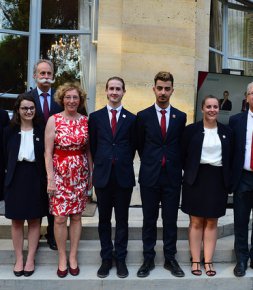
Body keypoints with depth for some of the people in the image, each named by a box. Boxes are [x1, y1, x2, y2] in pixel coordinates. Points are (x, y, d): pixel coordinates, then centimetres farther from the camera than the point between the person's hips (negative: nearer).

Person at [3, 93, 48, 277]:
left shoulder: (41, 131, 0)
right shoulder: (10, 131, 2)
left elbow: (46, 156, -2)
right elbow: (6, 156, 5)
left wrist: (45, 179, -9)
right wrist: (11, 173, -3)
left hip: (36, 179, -1)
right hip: (16, 179, 1)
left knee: (35, 220, 7)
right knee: (17, 220, 8)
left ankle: (30, 259, 19)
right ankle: (19, 259, 21)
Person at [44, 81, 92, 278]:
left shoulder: (86, 121, 3)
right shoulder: (54, 120, -5)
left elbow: (88, 150, 8)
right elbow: (48, 152, -6)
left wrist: (91, 174, 7)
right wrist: (50, 179, -11)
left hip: (80, 174, 2)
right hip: (59, 173, -2)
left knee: (76, 216, 9)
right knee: (60, 218, 1)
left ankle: (73, 257, 23)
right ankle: (62, 259, 19)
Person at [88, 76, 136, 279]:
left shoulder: (131, 118, 2)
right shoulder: (95, 117, 5)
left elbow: (133, 146, 7)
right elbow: (93, 146, 8)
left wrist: (124, 164, 6)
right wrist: (101, 164, 6)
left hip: (124, 176, -1)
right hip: (102, 175, 1)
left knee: (122, 220, 8)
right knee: (104, 220, 9)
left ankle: (121, 259, 21)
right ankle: (106, 258, 22)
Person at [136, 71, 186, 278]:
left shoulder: (181, 117, 4)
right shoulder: (143, 116, 1)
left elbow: (180, 144, 13)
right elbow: (140, 145, 10)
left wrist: (175, 165, 12)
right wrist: (150, 163, 11)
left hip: (172, 176, 1)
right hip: (150, 176, -1)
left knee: (171, 220, 9)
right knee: (149, 220, 8)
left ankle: (170, 259, 24)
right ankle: (148, 259, 22)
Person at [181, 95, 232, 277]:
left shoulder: (227, 131, 6)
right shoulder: (191, 130, -2)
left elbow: (230, 158, 9)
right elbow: (183, 155, 1)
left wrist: (227, 180, 4)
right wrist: (190, 173, 1)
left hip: (218, 180, 2)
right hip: (196, 179, -2)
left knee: (212, 222, 8)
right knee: (196, 222, 5)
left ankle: (208, 261, 17)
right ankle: (196, 261, 14)